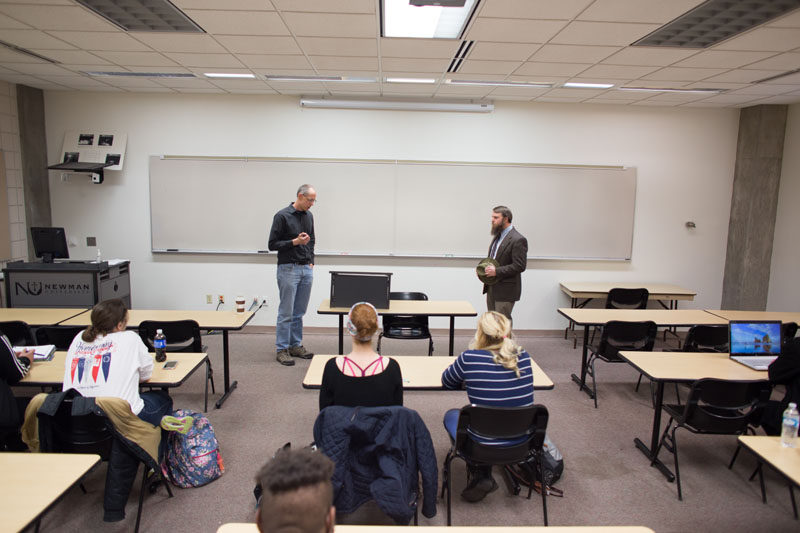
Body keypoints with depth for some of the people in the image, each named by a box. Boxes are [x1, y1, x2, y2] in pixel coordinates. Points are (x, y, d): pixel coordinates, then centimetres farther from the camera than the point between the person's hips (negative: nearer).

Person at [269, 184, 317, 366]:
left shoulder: (309, 216, 10)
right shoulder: (282, 216, -11)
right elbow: (272, 244, -10)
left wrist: (311, 261, 10)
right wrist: (295, 242, -20)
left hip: (306, 269, 7)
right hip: (288, 269, -6)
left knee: (299, 312, 11)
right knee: (286, 312, -1)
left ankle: (296, 345, 21)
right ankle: (282, 349, 8)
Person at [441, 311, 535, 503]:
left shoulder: (469, 358, -18)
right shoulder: (523, 357, -5)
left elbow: (446, 381, 3)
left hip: (484, 446, -4)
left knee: (451, 415, 25)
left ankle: (479, 474, 17)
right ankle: (485, 476, 31)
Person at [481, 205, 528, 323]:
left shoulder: (518, 240, -16)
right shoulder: (498, 236, 13)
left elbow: (520, 266, -21)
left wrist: (496, 271, -23)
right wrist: (484, 268, 4)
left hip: (505, 291, -9)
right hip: (491, 288, 9)